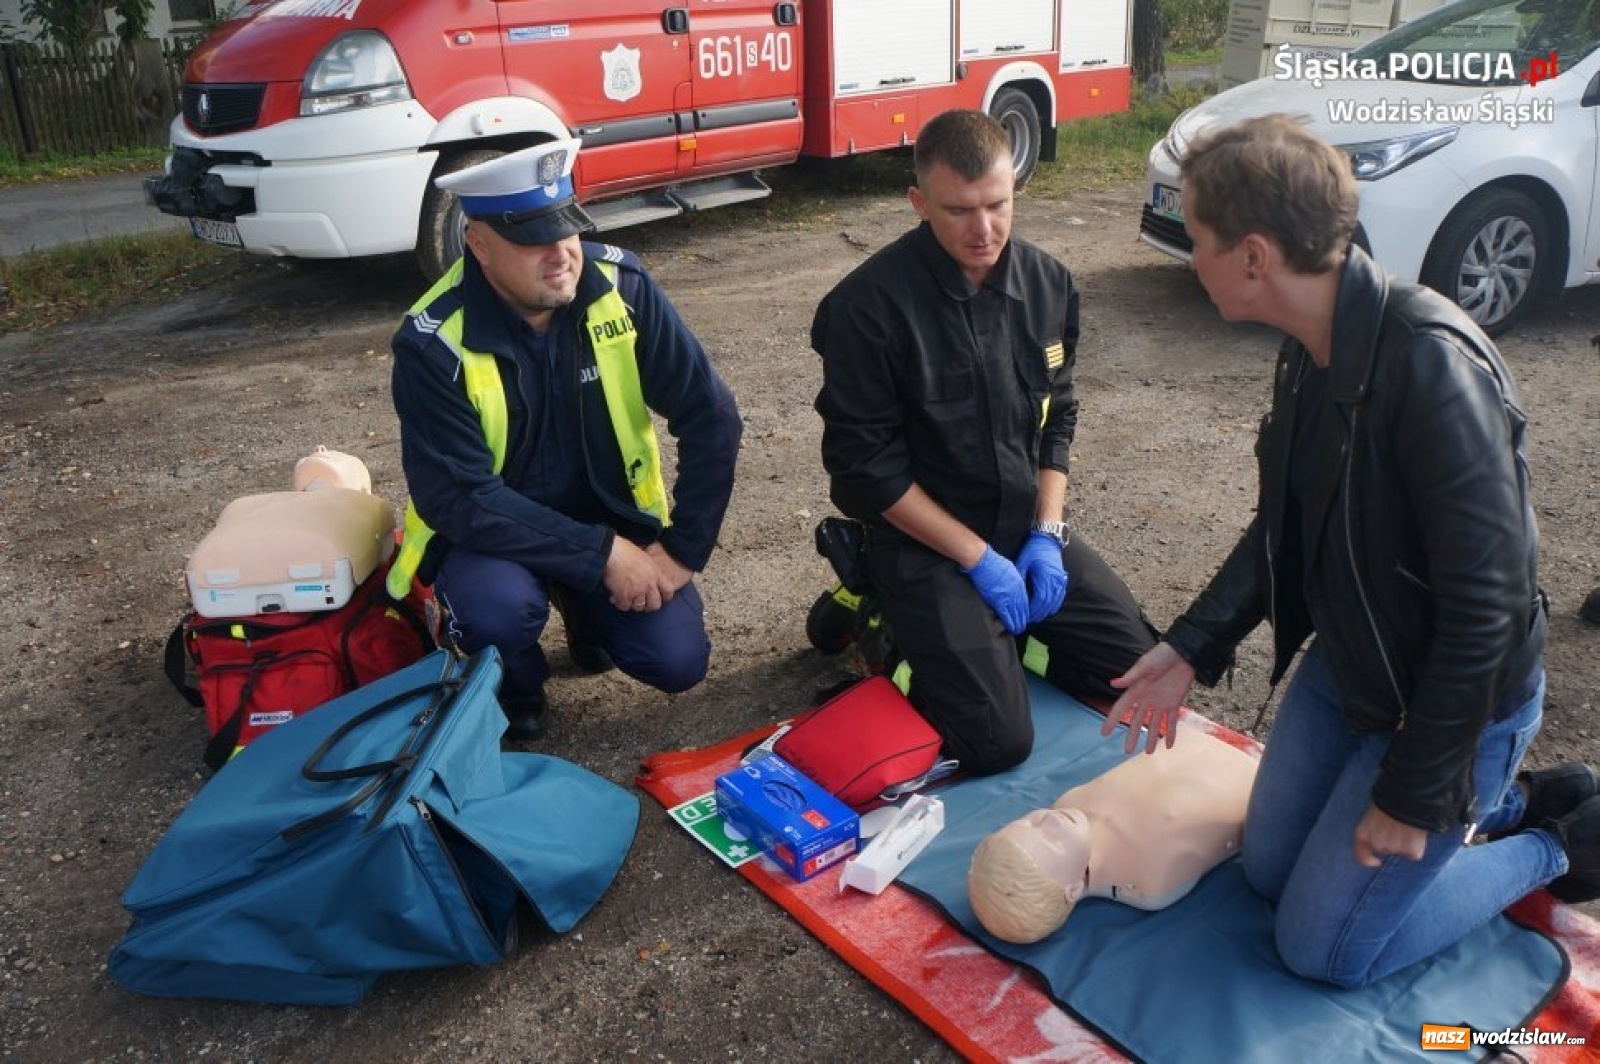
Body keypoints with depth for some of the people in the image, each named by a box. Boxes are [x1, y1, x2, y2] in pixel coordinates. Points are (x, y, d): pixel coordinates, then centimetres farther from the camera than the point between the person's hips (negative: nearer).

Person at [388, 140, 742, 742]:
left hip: (611, 511, 3)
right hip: (489, 531, -2)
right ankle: (511, 695, 4)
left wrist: (682, 549, -16)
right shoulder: (434, 342, -23)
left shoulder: (621, 286, -16)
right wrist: (602, 554, -27)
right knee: (500, 606, -35)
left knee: (678, 661, -14)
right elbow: (458, 498, -25)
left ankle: (585, 609, 21)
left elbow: (710, 418, -13)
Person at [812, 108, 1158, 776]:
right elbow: (866, 467, -16)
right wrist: (979, 558, -15)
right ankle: (892, 631, 10)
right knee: (1000, 743, -15)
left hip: (1031, 528, 6)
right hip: (925, 541, -6)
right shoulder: (869, 306, -19)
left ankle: (1000, 636, 23)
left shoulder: (1047, 282, 0)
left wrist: (1046, 535, -3)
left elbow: (1058, 419, 9)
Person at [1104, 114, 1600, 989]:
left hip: (1451, 697, -8)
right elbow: (1281, 526, 7)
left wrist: (1413, 790, -21)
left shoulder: (1432, 363, -32)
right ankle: (1506, 802, 28)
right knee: (1269, 868, 16)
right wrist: (1191, 649, -2)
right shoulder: (1310, 350, -5)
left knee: (1324, 947, 0)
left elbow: (1486, 598, -29)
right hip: (1345, 664, 8)